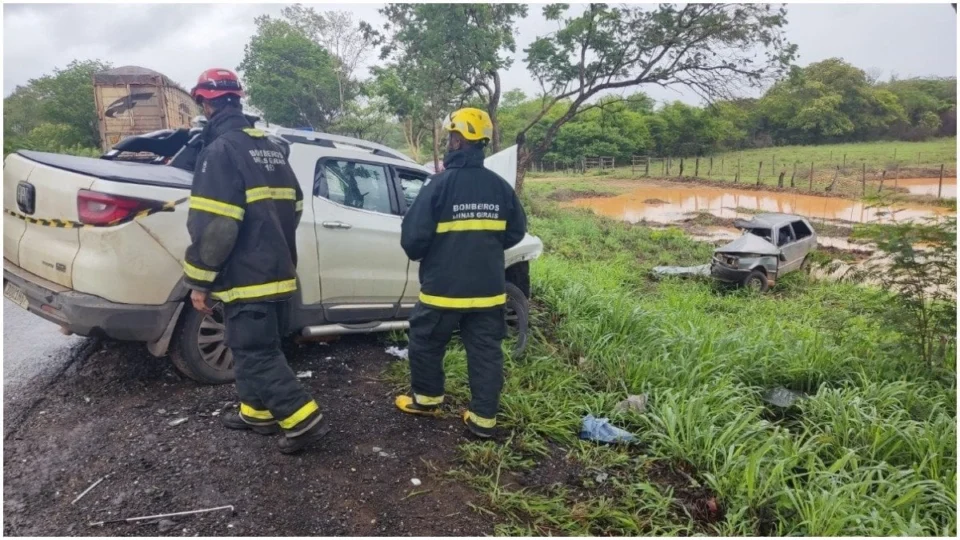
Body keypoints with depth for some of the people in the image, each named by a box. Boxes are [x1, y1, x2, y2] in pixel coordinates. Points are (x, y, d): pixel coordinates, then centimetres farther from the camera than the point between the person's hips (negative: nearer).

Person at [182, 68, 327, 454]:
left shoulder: (221, 150, -14)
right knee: (258, 348, 19)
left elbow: (213, 225, -21)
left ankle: (304, 420, -3)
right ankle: (257, 413, 30)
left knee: (256, 354, -2)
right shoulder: (270, 149, 15)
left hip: (246, 277, -9)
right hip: (277, 272, 9)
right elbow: (292, 209, 20)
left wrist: (199, 280, -13)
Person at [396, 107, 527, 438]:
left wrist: (418, 256, 9)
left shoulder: (439, 184, -13)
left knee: (426, 342, 18)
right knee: (486, 352, 10)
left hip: (443, 288, -4)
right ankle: (484, 418, 14)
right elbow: (516, 232, 10)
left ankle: (426, 399, 32)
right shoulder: (499, 186, 1)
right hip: (488, 289, 4)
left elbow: (412, 237, -13)